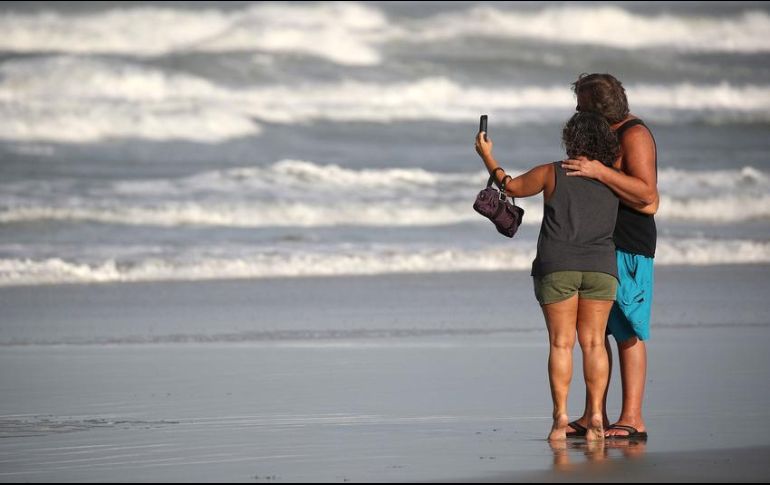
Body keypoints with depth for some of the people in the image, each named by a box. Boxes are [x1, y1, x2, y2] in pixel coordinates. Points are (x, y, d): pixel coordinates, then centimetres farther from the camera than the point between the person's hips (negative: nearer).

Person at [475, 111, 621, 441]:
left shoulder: (553, 174, 0)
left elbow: (511, 187, 13)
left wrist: (486, 156, 25)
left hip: (557, 268, -2)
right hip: (601, 266, 2)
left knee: (561, 343, 0)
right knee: (593, 342, 4)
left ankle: (560, 417, -7)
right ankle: (595, 417, -4)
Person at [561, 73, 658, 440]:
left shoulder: (634, 135, -12)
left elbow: (646, 194, -23)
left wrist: (600, 172, -29)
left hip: (627, 247, -10)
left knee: (626, 332, -10)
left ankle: (632, 419, -10)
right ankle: (594, 416, 10)